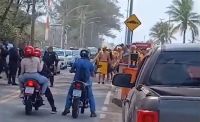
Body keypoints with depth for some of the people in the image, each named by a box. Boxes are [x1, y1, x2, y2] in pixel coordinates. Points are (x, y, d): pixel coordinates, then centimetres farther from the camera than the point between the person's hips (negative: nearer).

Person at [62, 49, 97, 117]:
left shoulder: (77, 62, 1)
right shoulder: (90, 63, -2)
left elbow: (71, 70, 12)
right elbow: (92, 74, 3)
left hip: (76, 80, 1)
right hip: (86, 82, -1)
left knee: (70, 94, 18)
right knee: (90, 96, 12)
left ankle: (67, 109, 12)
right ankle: (93, 112, 5)